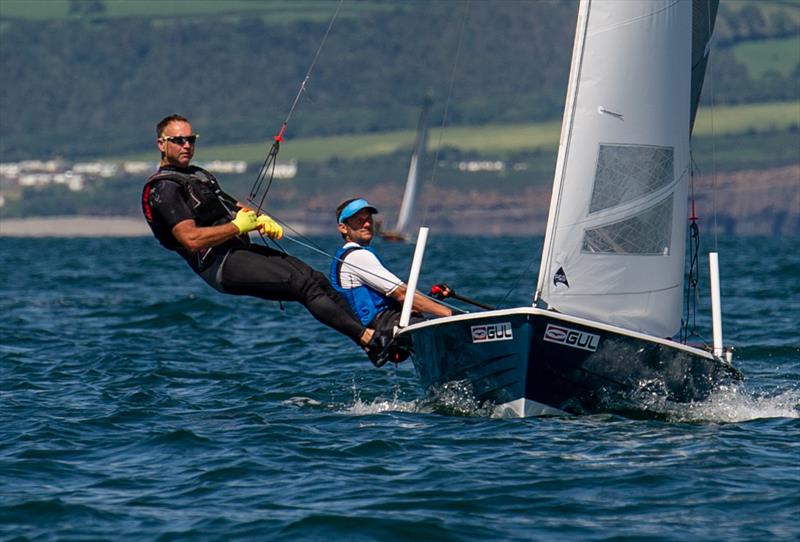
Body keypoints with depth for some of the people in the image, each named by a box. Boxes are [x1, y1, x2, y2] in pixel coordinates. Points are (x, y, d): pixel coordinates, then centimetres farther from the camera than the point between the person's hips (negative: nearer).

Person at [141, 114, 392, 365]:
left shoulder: (198, 175, 24)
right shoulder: (163, 189, -8)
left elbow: (234, 209, 28)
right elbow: (192, 239, -20)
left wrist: (260, 220, 5)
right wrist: (238, 226, -13)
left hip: (240, 250, 9)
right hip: (220, 265, -9)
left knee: (316, 279, -4)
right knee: (304, 284, -20)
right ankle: (369, 338, -24)